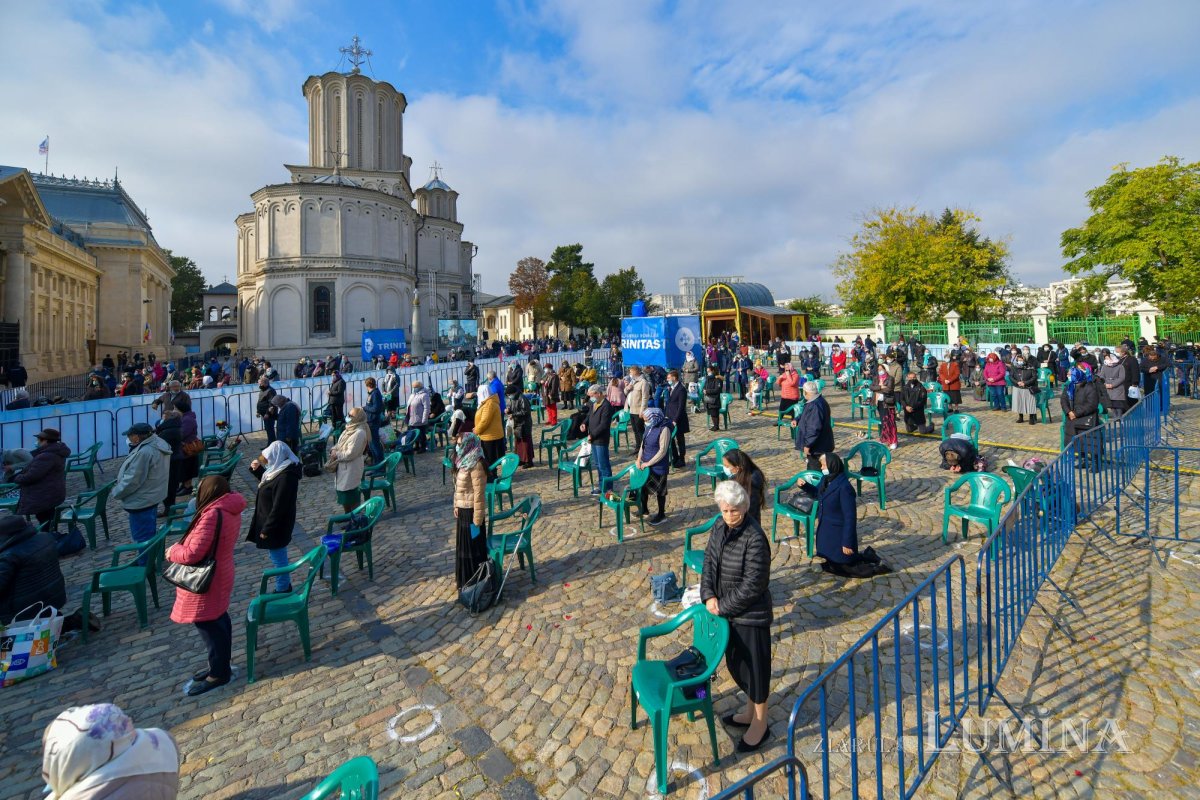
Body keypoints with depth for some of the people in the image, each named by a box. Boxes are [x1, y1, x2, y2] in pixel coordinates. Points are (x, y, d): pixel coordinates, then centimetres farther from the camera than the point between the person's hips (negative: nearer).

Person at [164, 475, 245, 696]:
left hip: (207, 582, -9)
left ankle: (219, 674, 23)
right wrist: (180, 546, 7)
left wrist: (172, 551, -9)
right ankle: (221, 666, 37)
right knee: (219, 620, 21)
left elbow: (193, 553, -28)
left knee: (209, 627, 7)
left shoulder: (212, 515, -30)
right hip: (219, 575, 9)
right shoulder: (230, 510, 1)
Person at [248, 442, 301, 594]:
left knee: (278, 559, 8)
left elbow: (279, 508, -27)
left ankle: (282, 590, 25)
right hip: (273, 523, 10)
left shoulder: (286, 477, -30)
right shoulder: (280, 468, 1)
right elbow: (268, 482, 23)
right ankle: (285, 585, 38)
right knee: (279, 558, 23)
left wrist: (266, 529, -19)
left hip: (276, 526, -10)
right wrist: (257, 469, 5)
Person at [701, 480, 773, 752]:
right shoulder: (720, 527, -4)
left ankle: (760, 724, 36)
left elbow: (753, 584, -24)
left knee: (754, 667, 13)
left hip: (750, 615, -7)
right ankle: (751, 712, 47)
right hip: (727, 611, 7)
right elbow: (709, 561, 3)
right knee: (735, 664, 23)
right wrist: (709, 596, -9)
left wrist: (723, 606, -16)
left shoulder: (754, 538, -27)